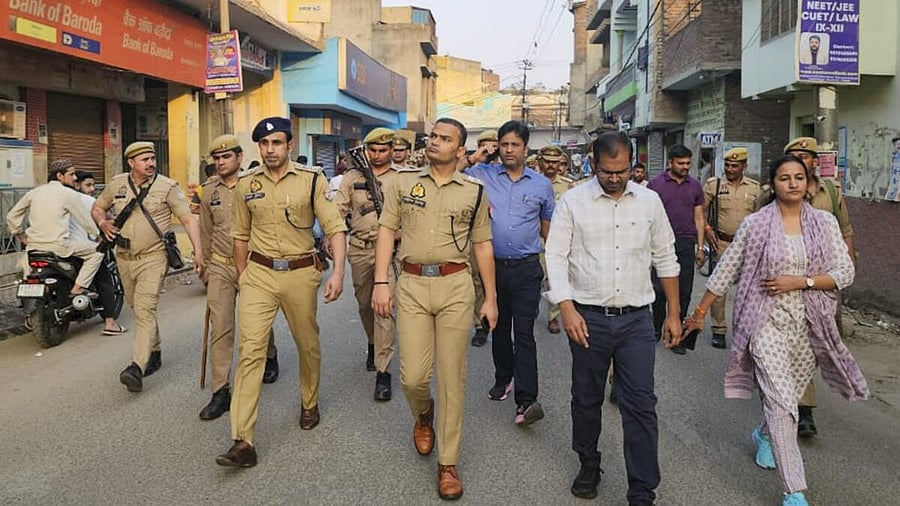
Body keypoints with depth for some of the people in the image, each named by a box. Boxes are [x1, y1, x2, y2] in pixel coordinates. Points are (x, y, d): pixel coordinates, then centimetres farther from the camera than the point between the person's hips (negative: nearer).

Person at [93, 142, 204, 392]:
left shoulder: (167, 187, -7)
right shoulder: (117, 184, 6)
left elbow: (188, 219, -11)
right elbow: (97, 207, 22)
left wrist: (198, 251, -22)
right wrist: (103, 223, -1)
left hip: (153, 258, -6)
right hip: (125, 257, 6)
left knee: (145, 309, -16)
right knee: (137, 308, 17)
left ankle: (137, 367, -22)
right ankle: (154, 352, 35)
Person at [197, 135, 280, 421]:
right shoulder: (209, 190, 5)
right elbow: (206, 231, 15)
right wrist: (204, 265, 18)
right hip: (220, 268, 3)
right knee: (220, 329, -3)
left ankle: (270, 359, 46)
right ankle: (221, 392, 3)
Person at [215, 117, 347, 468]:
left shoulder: (312, 180, -3)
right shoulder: (246, 186, 6)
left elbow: (335, 228, -8)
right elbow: (241, 236, 16)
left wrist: (338, 272, -18)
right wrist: (242, 277, 16)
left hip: (300, 273, -1)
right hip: (258, 274, 2)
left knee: (307, 344, 13)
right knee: (250, 349, -8)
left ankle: (310, 404, 41)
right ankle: (243, 442, -7)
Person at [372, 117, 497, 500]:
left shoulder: (474, 191, 7)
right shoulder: (403, 183, 8)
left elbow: (483, 245, 9)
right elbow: (386, 230, 5)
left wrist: (490, 297, 7)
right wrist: (381, 282, -5)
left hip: (455, 286, 0)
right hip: (411, 285, 1)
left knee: (452, 376, 3)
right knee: (412, 376, 0)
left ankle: (448, 462, 17)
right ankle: (423, 414, 38)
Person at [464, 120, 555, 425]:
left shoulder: (542, 185, 5)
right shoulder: (481, 176, 3)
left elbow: (547, 227, 13)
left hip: (527, 268, -2)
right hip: (494, 265, 2)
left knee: (524, 332, -8)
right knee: (499, 328, 16)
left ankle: (526, 401, -10)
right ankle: (503, 379, 35)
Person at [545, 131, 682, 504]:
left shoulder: (649, 201, 5)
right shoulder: (572, 201, -3)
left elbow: (665, 259, 11)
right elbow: (556, 257, -5)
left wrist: (673, 314, 10)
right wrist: (567, 309, -16)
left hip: (636, 319, 1)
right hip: (588, 317, -1)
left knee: (641, 404, 1)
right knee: (587, 399, 13)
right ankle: (588, 466, 36)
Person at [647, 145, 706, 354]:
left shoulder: (695, 186, 10)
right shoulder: (655, 184, 1)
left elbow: (699, 218, 13)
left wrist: (700, 247, 8)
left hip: (686, 244, 2)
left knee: (684, 291, 3)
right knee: (659, 289, 4)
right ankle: (656, 329, 23)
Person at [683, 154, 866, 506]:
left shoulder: (825, 223, 3)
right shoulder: (755, 224, -3)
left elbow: (845, 272, 0)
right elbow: (725, 271, 1)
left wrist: (799, 282, -14)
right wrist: (700, 312, 4)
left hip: (808, 324, 3)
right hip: (767, 321, -3)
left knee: (788, 395, 16)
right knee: (781, 400, -9)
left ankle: (764, 435, 50)